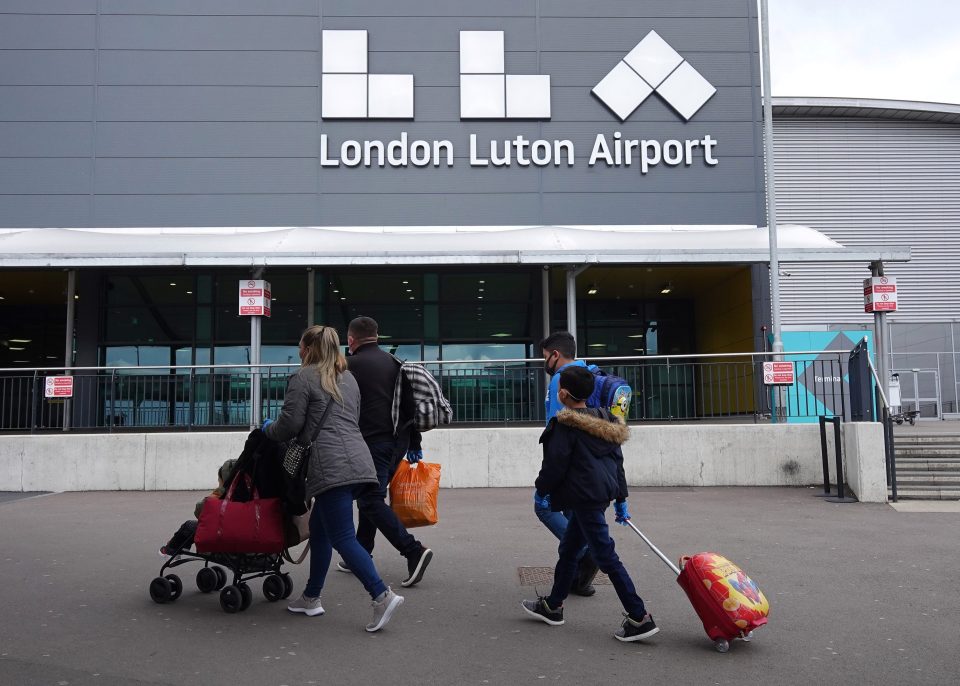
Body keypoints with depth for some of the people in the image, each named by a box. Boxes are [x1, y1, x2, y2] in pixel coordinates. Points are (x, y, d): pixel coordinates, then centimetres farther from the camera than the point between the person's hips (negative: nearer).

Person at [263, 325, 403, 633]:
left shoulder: (303, 378, 1)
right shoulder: (348, 378, 24)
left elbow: (289, 425, -3)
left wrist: (268, 428, 18)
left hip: (332, 467, -8)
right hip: (358, 460, 8)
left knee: (342, 537, -7)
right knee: (319, 527, 19)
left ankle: (383, 595, -17)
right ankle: (311, 598, 26)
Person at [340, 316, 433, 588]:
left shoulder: (351, 365, -5)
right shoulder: (393, 362, 14)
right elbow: (409, 403, 15)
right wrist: (414, 443, 19)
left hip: (372, 441, -7)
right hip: (399, 440, 8)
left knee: (371, 499, -6)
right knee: (371, 496, 16)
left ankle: (414, 551, -18)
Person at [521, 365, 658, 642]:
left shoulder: (564, 425, -14)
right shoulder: (605, 422, 11)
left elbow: (555, 465, -14)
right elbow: (617, 462, 15)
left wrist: (542, 491, 4)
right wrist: (620, 500, 20)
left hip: (584, 497, -10)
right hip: (603, 493, 10)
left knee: (606, 557, -5)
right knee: (568, 549, 20)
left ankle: (640, 618, -3)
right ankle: (553, 606, 34)